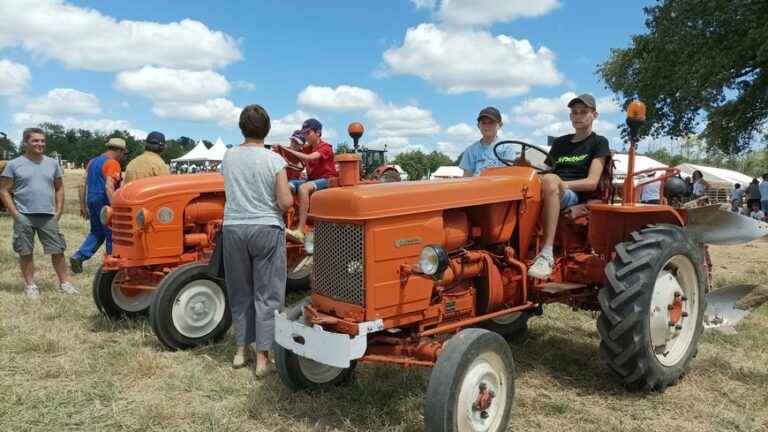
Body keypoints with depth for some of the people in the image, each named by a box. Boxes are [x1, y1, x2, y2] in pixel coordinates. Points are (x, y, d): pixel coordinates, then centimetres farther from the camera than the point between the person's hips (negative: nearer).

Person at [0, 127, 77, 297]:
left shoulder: (52, 163, 9)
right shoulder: (14, 165, -1)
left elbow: (59, 188, 14)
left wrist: (58, 212, 4)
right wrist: (15, 214, -9)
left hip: (48, 216, 2)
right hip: (24, 217, -2)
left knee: (58, 250, 3)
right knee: (26, 252, 6)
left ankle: (64, 283, 11)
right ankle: (30, 285, 18)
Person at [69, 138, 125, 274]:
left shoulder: (92, 161, 15)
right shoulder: (112, 163, -12)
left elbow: (83, 185, 15)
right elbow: (109, 187, -23)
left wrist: (83, 205, 19)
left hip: (91, 200, 8)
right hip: (104, 201, -8)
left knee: (96, 233, 19)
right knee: (111, 235, 3)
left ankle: (78, 256, 3)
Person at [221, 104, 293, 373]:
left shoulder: (228, 157, 2)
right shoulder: (274, 160, -9)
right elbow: (286, 203, -12)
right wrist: (287, 197, 9)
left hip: (233, 228, 4)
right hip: (267, 229, -3)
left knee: (240, 292, 16)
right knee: (267, 295, 4)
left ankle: (241, 350, 23)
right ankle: (262, 356, 7)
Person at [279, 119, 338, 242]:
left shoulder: (325, 147, -9)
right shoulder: (307, 148, 15)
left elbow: (309, 158, -25)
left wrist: (288, 150, -24)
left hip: (327, 180, -7)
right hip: (311, 180, 7)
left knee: (303, 188, -36)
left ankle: (300, 231, -43)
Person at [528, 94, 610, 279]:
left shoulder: (598, 142, 12)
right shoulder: (560, 142, 29)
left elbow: (592, 182, -1)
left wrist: (561, 184, -16)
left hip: (576, 196, -5)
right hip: (551, 195, 5)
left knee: (549, 180, -39)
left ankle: (547, 254, -46)